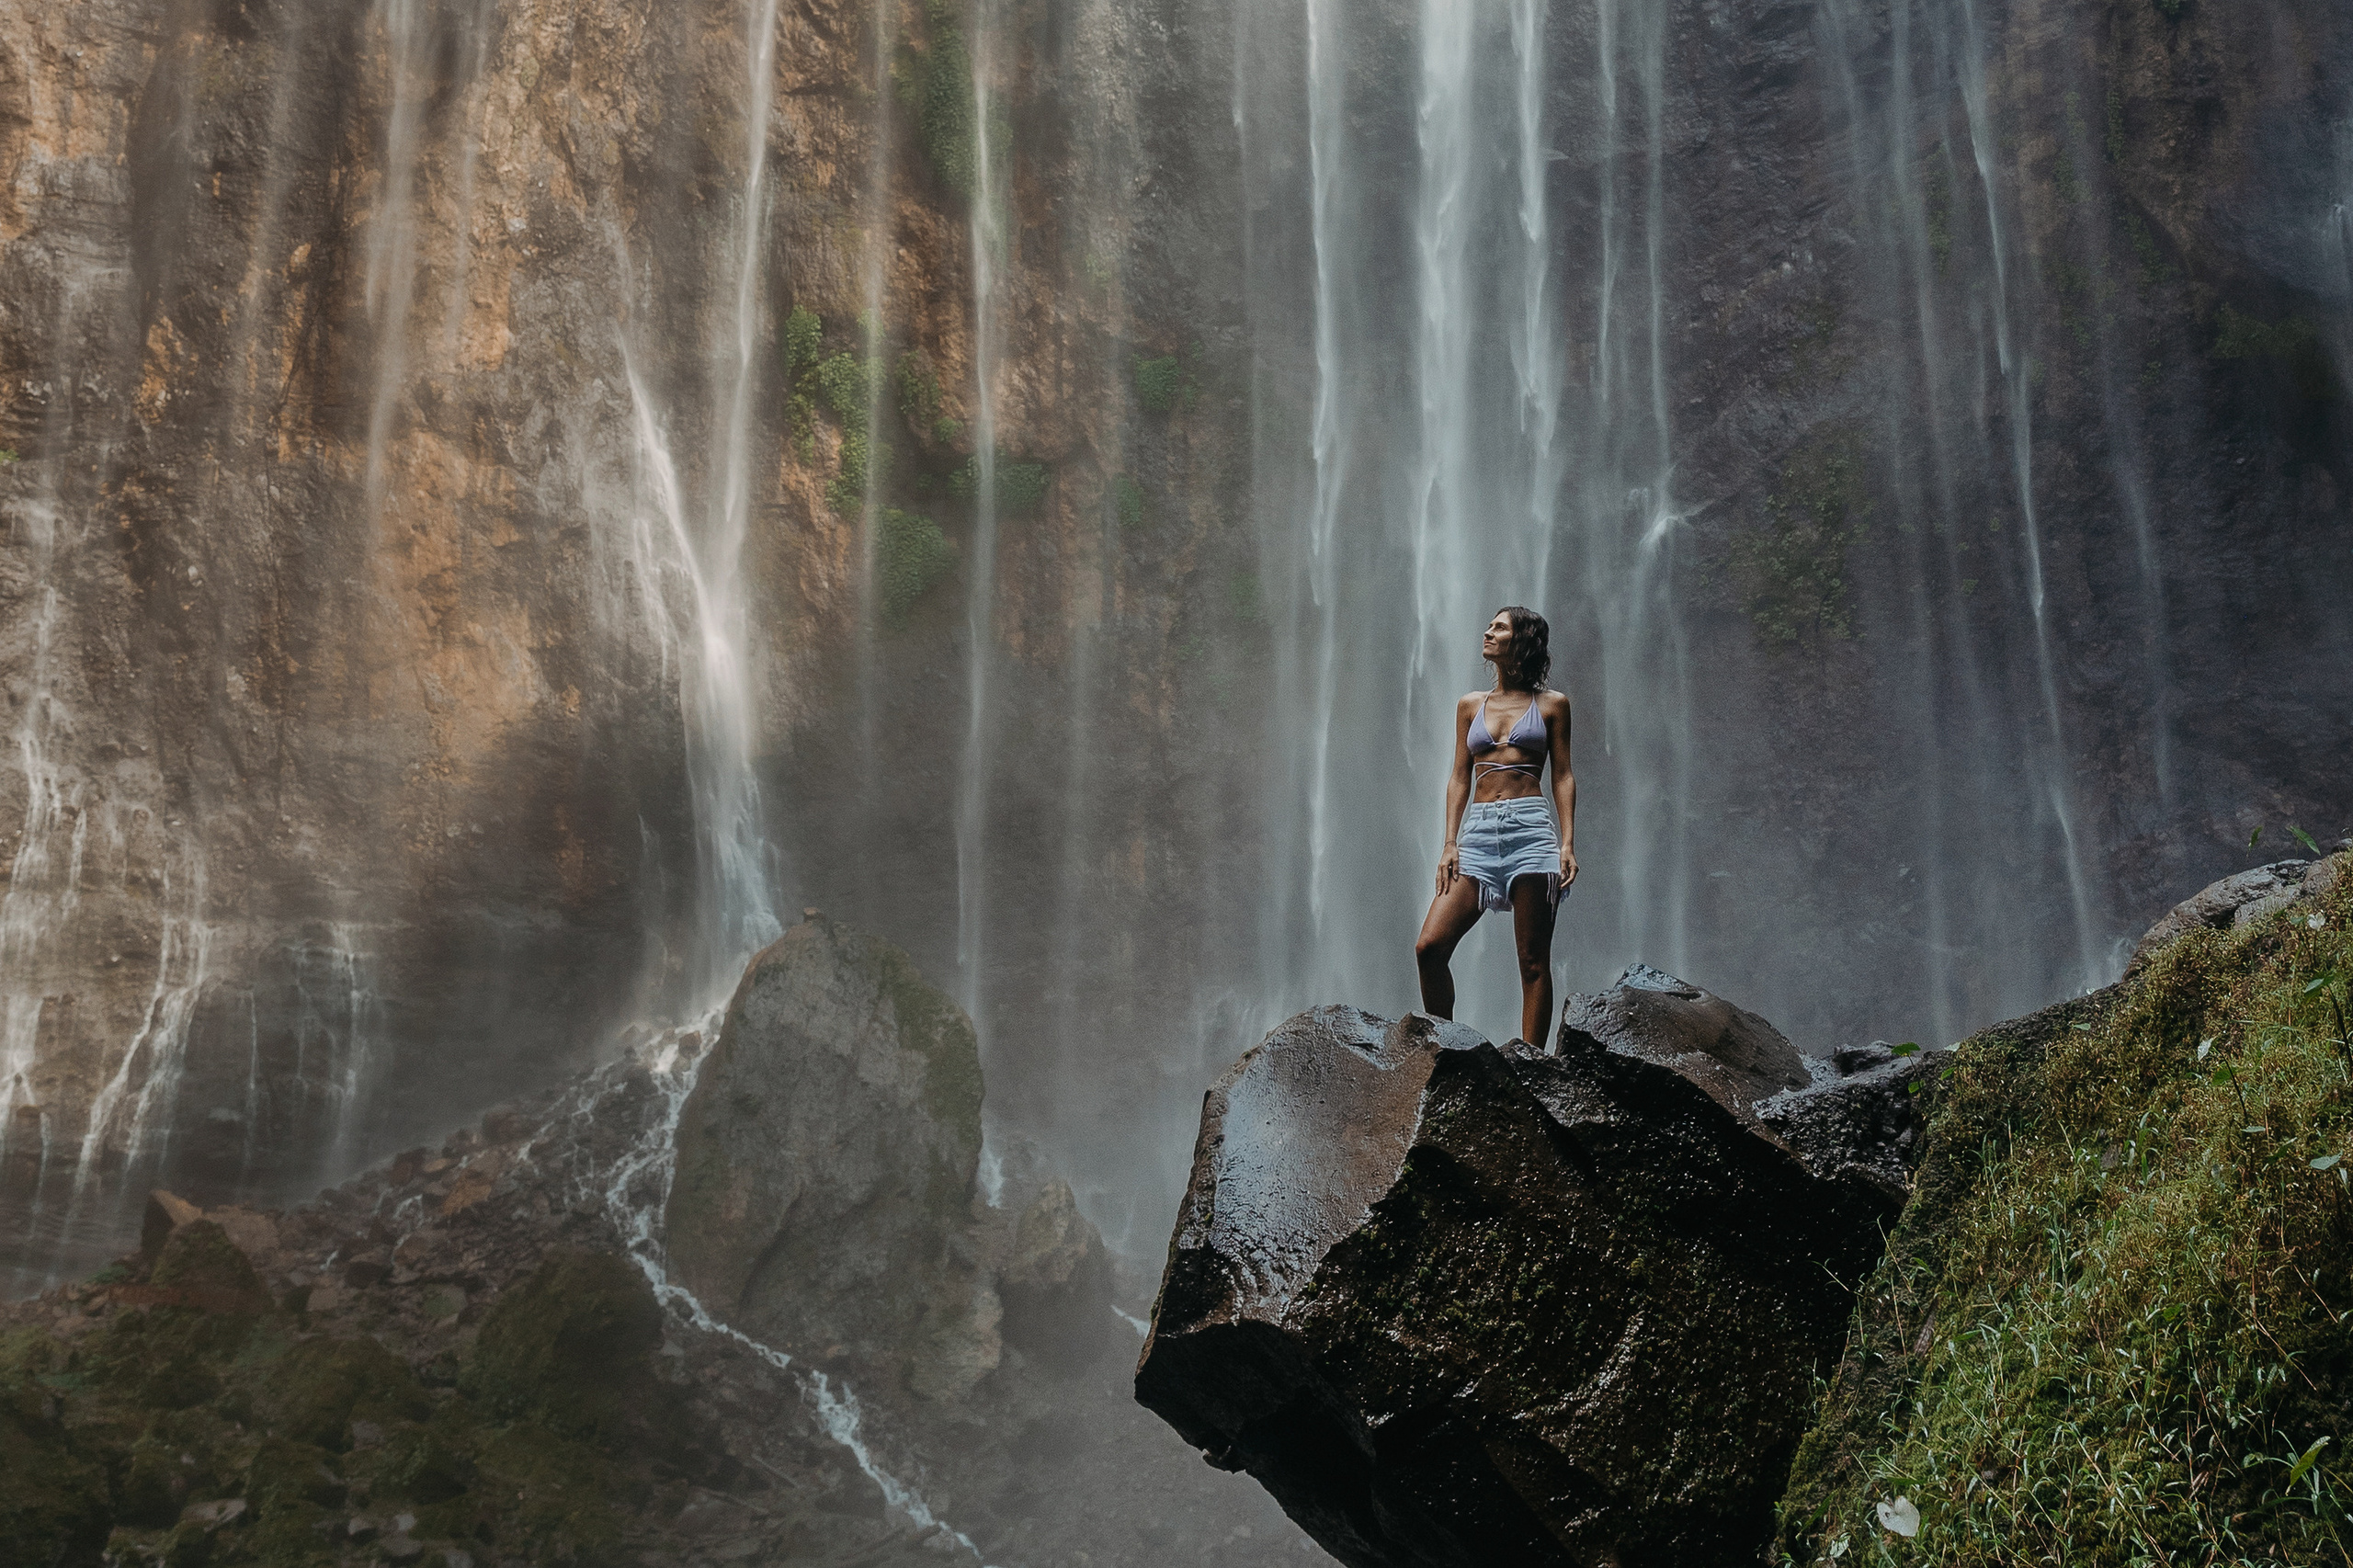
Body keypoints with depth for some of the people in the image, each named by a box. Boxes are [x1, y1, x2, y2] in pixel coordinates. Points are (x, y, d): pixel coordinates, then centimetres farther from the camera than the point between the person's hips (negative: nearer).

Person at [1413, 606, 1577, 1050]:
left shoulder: (1551, 704, 10)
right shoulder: (1470, 706, 18)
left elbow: (1563, 776, 6)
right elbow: (1459, 776, 15)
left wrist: (1568, 843, -6)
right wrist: (1449, 843, 4)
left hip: (1531, 829, -3)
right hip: (1478, 831, 3)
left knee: (1533, 960, -4)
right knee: (1430, 947, -11)